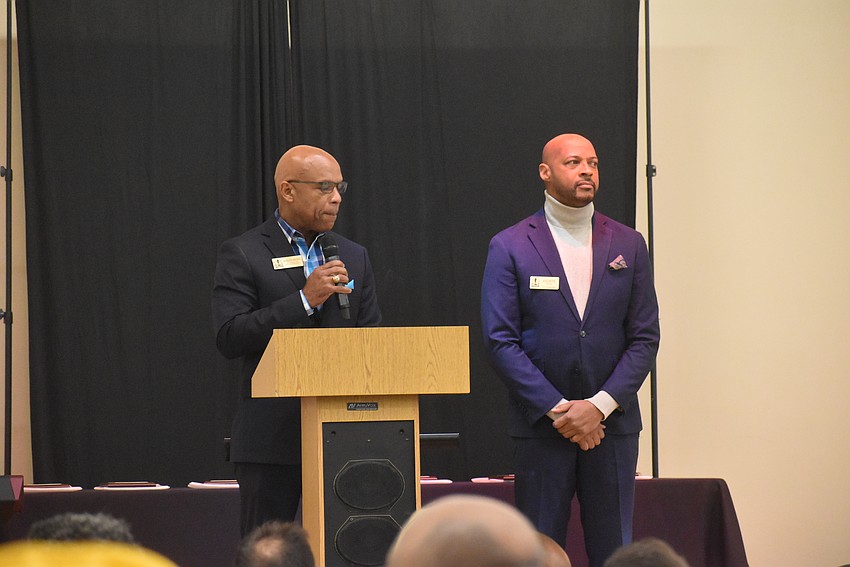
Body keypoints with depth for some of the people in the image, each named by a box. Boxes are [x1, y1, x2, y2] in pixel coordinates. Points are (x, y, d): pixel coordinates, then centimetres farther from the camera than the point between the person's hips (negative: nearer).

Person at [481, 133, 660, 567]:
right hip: (540, 428, -2)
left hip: (612, 424, 2)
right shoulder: (509, 247, 0)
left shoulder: (628, 245, 8)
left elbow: (645, 337, 4)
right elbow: (500, 340, -5)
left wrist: (600, 405, -9)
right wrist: (557, 409, -12)